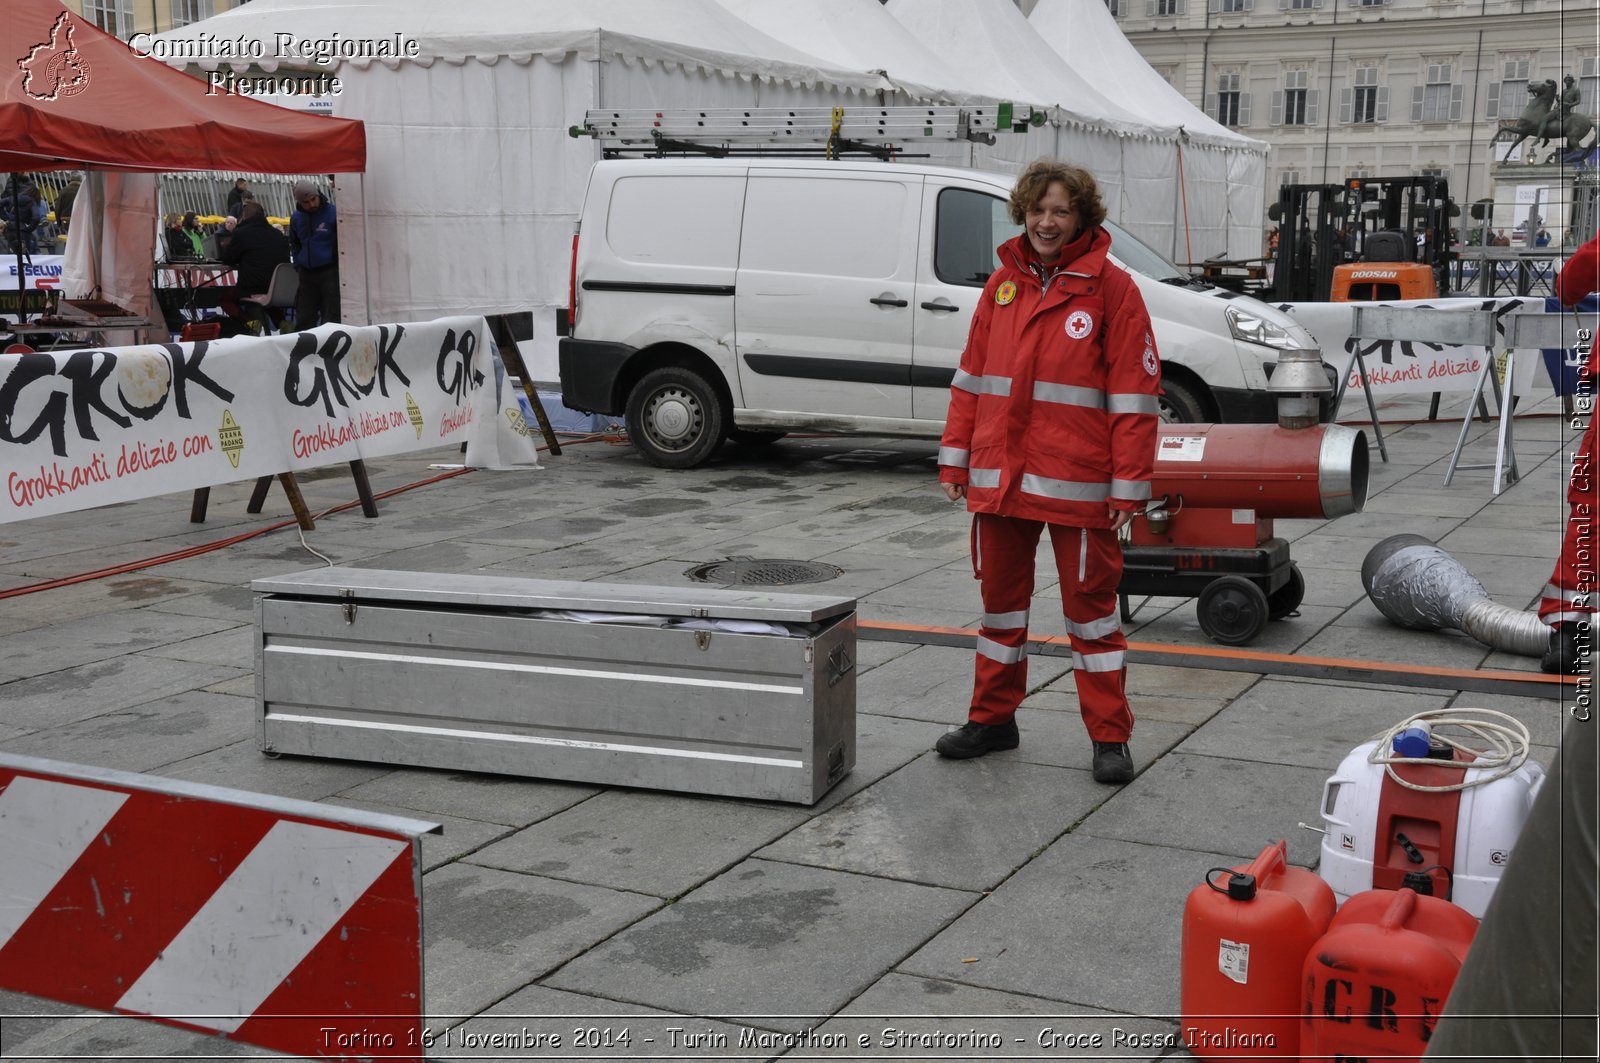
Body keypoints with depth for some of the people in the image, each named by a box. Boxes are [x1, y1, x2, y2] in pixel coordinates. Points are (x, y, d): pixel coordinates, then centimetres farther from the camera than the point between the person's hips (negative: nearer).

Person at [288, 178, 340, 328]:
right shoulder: (296, 218, 7)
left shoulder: (333, 213, -10)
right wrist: (298, 264, 11)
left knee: (330, 317, -3)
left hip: (329, 272, -5)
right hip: (306, 273, 5)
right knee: (303, 317, 7)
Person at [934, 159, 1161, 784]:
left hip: (1076, 485, -5)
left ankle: (1110, 737, 12)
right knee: (1000, 598, 14)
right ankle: (992, 719, 28)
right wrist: (955, 458, 10)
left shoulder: (1110, 287, -4)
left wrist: (1129, 486, -10)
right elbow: (971, 376, 14)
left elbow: (1133, 394, -7)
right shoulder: (1003, 283, 10)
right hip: (999, 477, 5)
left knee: (1090, 603, 3)